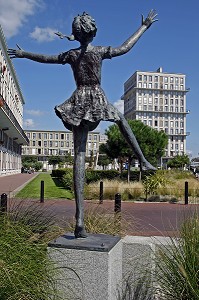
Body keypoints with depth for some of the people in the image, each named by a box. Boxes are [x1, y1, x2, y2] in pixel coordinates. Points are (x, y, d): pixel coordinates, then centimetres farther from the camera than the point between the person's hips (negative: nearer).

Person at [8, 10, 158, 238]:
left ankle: (79, 218, -7)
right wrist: (144, 26, 25)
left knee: (79, 155, -4)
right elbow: (125, 47, 12)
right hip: (99, 100, -1)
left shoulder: (71, 55, 7)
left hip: (79, 103, 1)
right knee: (121, 119, 33)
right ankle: (142, 159, 26)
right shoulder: (100, 51, 1)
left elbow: (46, 58, 19)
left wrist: (23, 53, 37)